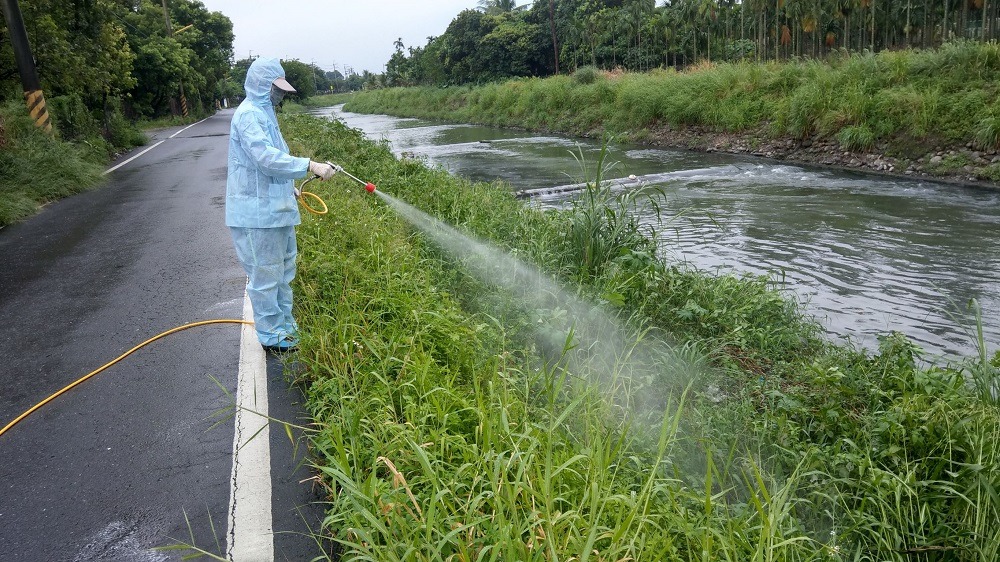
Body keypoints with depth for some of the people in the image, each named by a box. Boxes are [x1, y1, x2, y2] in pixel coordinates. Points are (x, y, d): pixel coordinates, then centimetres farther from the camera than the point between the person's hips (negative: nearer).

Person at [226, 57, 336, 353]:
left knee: (283, 270, 19)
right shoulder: (248, 114, -16)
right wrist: (310, 166, -31)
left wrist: (289, 188, 23)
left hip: (276, 208, 10)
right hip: (258, 212, -10)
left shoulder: (263, 112, 15)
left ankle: (284, 326, 32)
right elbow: (265, 157, -28)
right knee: (265, 275, 0)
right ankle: (272, 337, 12)